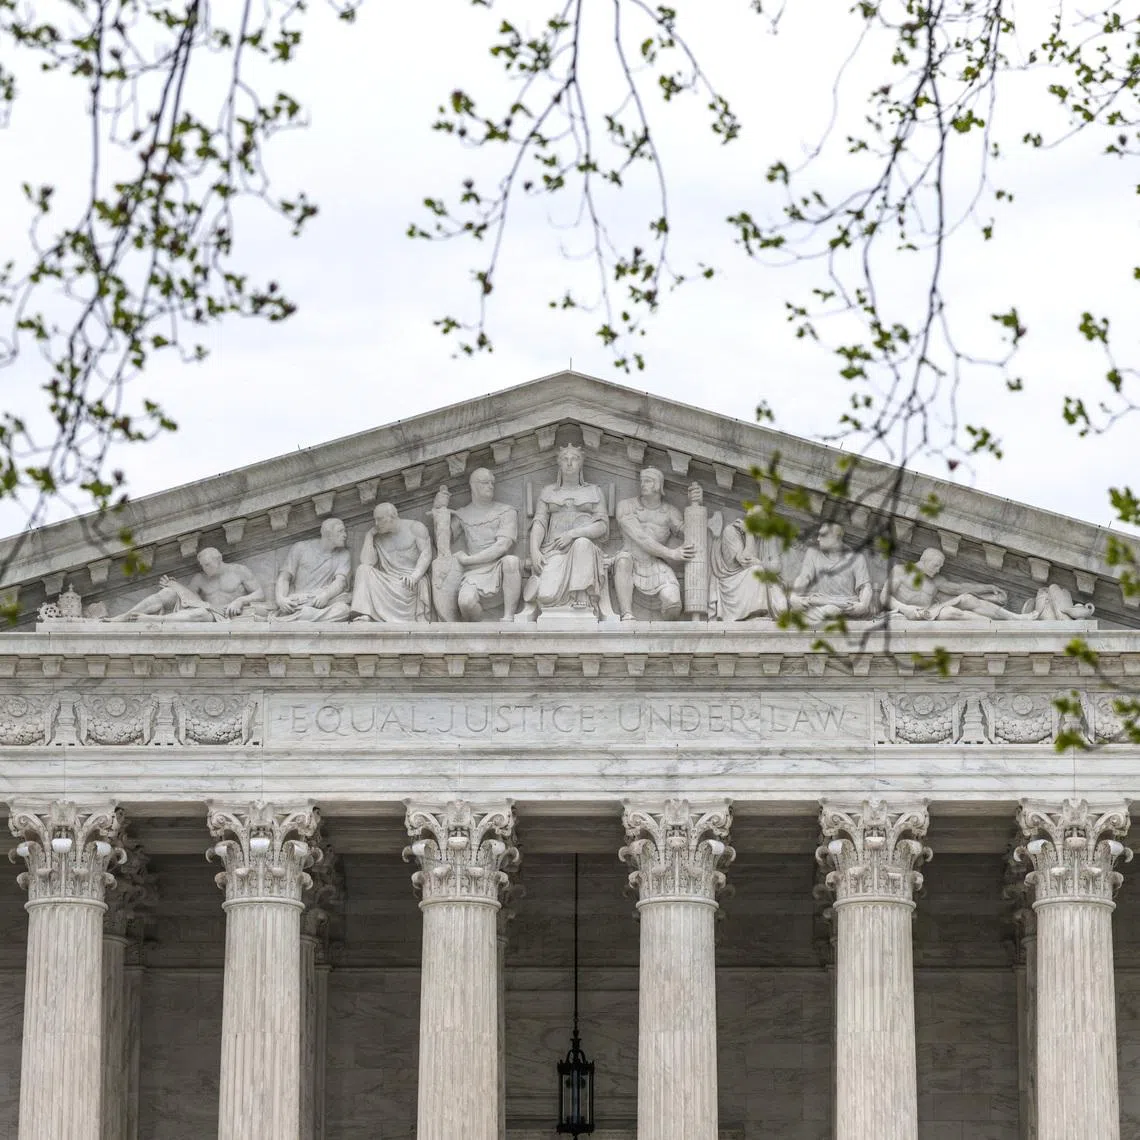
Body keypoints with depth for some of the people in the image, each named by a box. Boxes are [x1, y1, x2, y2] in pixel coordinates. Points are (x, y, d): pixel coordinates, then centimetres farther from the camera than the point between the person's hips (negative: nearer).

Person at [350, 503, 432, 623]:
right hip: (387, 582, 4)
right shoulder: (377, 538, 16)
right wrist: (369, 535, 5)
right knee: (363, 569, -19)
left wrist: (414, 576, -22)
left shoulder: (415, 527, 6)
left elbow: (426, 553, -6)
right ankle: (364, 616, -33)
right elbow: (366, 562, 3)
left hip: (409, 581, -4)